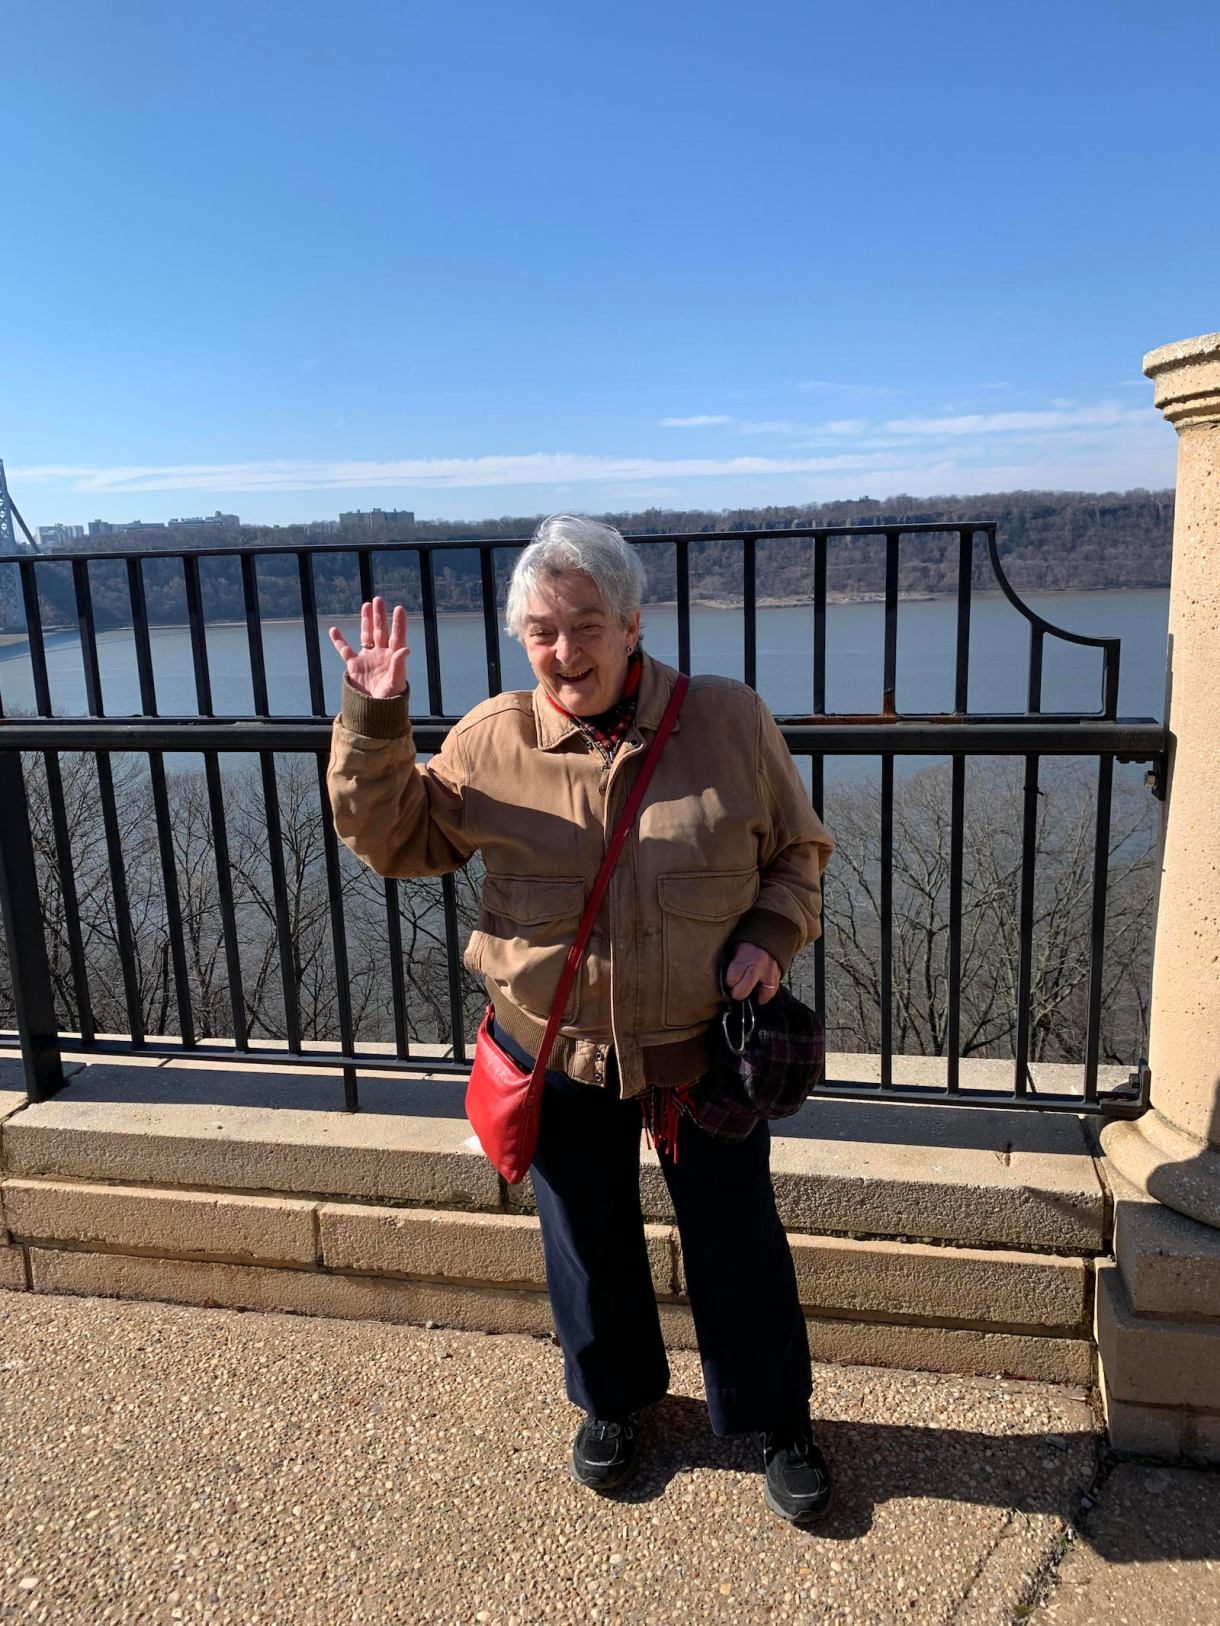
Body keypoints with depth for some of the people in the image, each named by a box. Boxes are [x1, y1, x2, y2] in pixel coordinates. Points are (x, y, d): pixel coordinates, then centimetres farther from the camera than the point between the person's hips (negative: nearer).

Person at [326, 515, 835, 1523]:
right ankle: (614, 1401, 50)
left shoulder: (728, 721, -9)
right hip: (559, 1057, 1)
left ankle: (776, 1423, 43)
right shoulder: (493, 740, -7)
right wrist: (374, 720, -14)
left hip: (707, 1048, -1)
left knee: (738, 1249, 15)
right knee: (589, 1244, 21)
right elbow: (392, 838, -1)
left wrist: (770, 937, -16)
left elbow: (799, 849, 2)